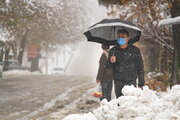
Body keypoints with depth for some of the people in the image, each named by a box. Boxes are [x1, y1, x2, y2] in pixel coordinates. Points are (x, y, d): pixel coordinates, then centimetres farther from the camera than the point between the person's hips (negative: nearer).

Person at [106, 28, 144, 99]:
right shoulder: (113, 51, 8)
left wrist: (141, 84, 2)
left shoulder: (135, 50, 4)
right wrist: (111, 62, -17)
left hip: (131, 82, -2)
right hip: (118, 82, 2)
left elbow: (140, 67, 6)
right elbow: (108, 67, 7)